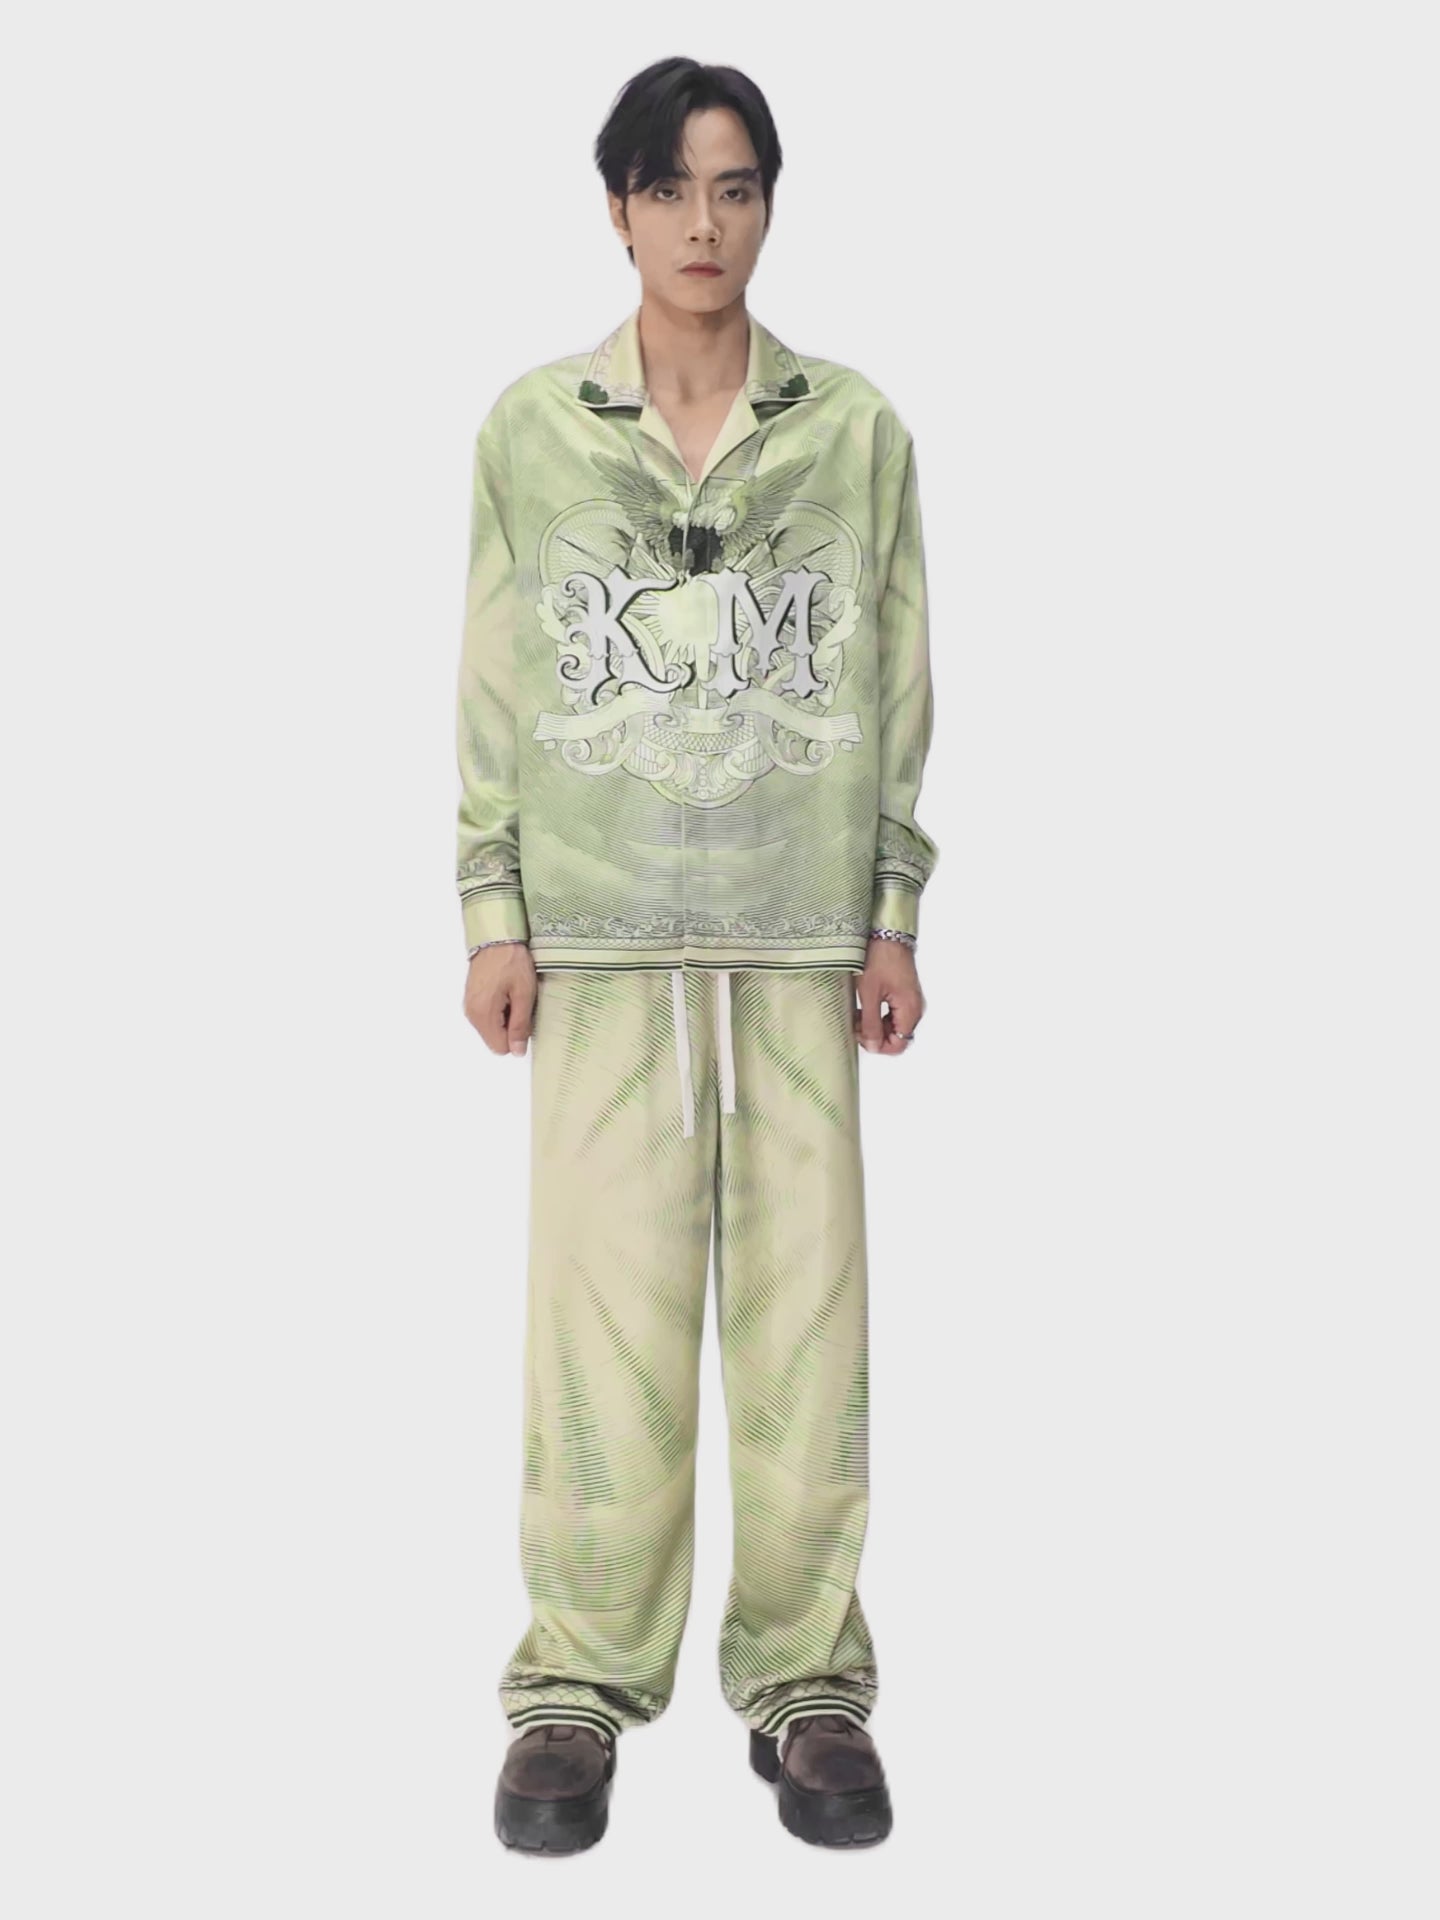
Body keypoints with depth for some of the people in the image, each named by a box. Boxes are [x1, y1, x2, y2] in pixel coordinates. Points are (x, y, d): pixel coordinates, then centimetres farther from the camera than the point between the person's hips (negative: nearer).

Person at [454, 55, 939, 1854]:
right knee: (603, 1300, -1)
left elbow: (900, 686, 7)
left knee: (805, 1297, 2)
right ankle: (582, 1685, 12)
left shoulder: (857, 427, 6)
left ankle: (806, 1680, 15)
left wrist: (895, 919, 3)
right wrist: (494, 917, 1)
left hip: (803, 933, 1)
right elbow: (493, 684, 6)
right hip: (600, 929, 0)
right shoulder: (530, 427, 6)